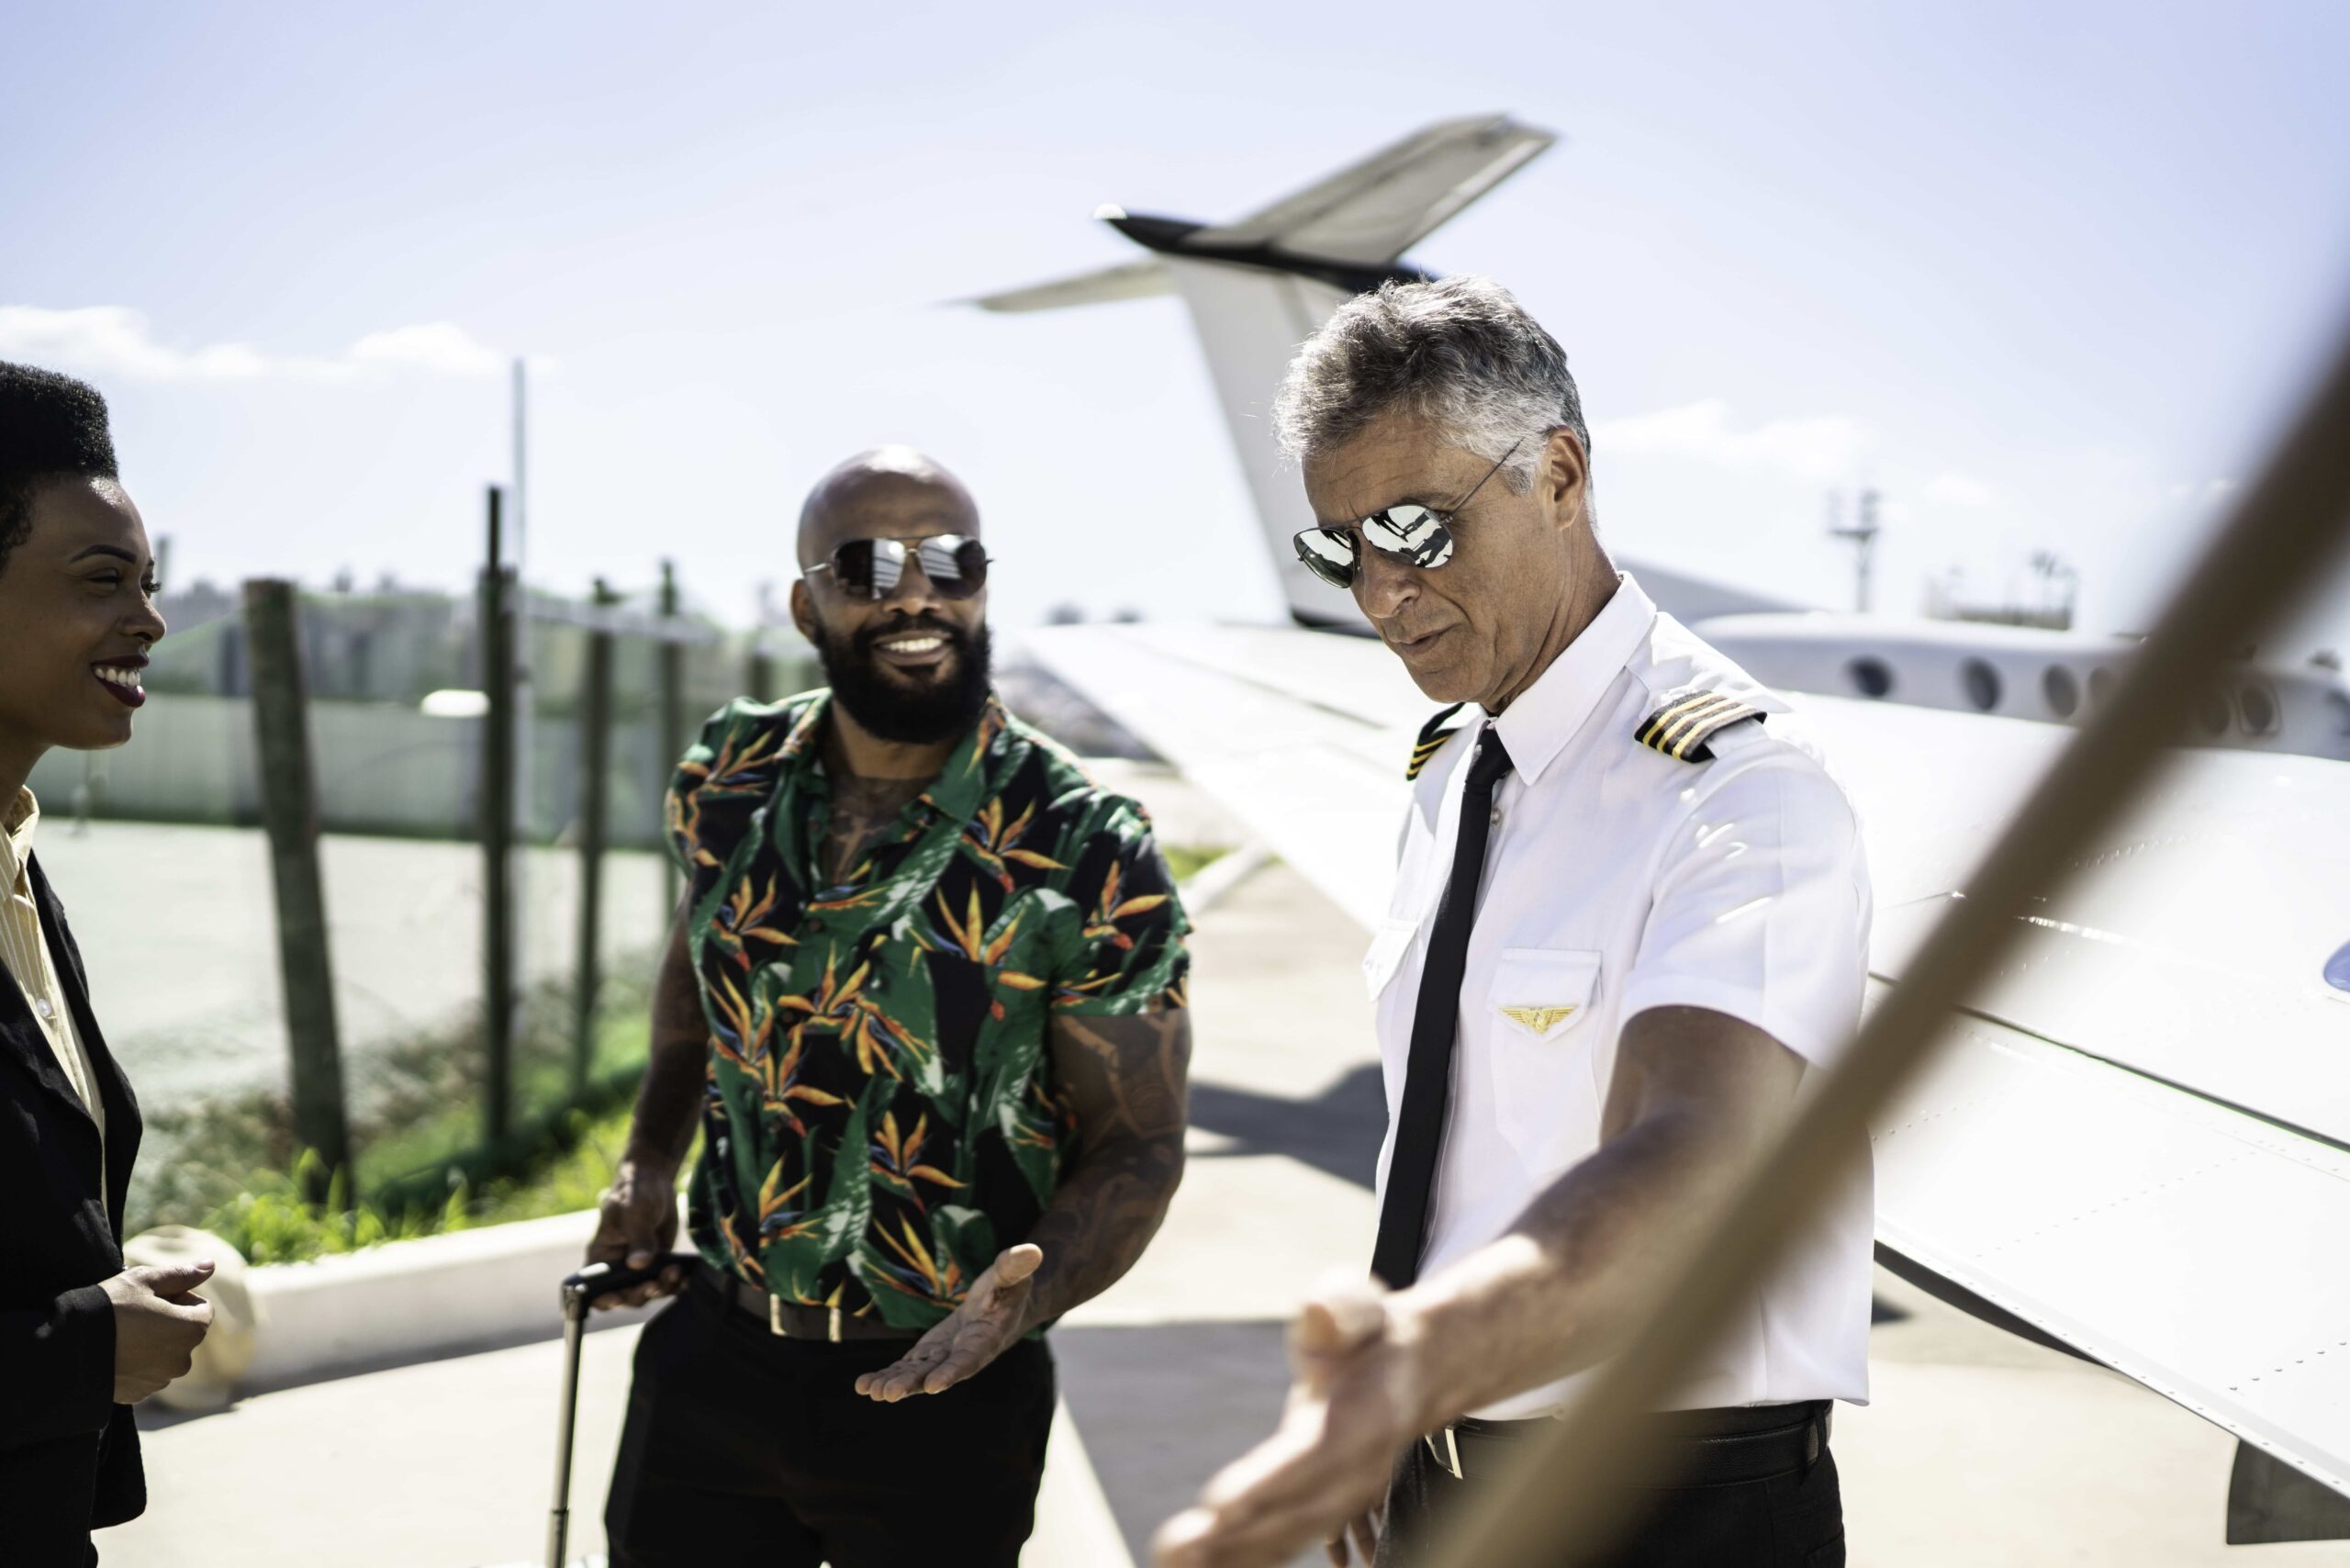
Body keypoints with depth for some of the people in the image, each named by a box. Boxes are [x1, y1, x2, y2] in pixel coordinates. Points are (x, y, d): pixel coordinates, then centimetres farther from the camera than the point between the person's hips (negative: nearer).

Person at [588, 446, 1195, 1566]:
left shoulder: (1086, 854, -16)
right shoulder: (728, 780, -3)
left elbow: (1139, 1143, -10)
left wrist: (1029, 1296, -27)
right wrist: (649, 1159, 9)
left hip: (941, 1387, -3)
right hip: (711, 1355, 4)